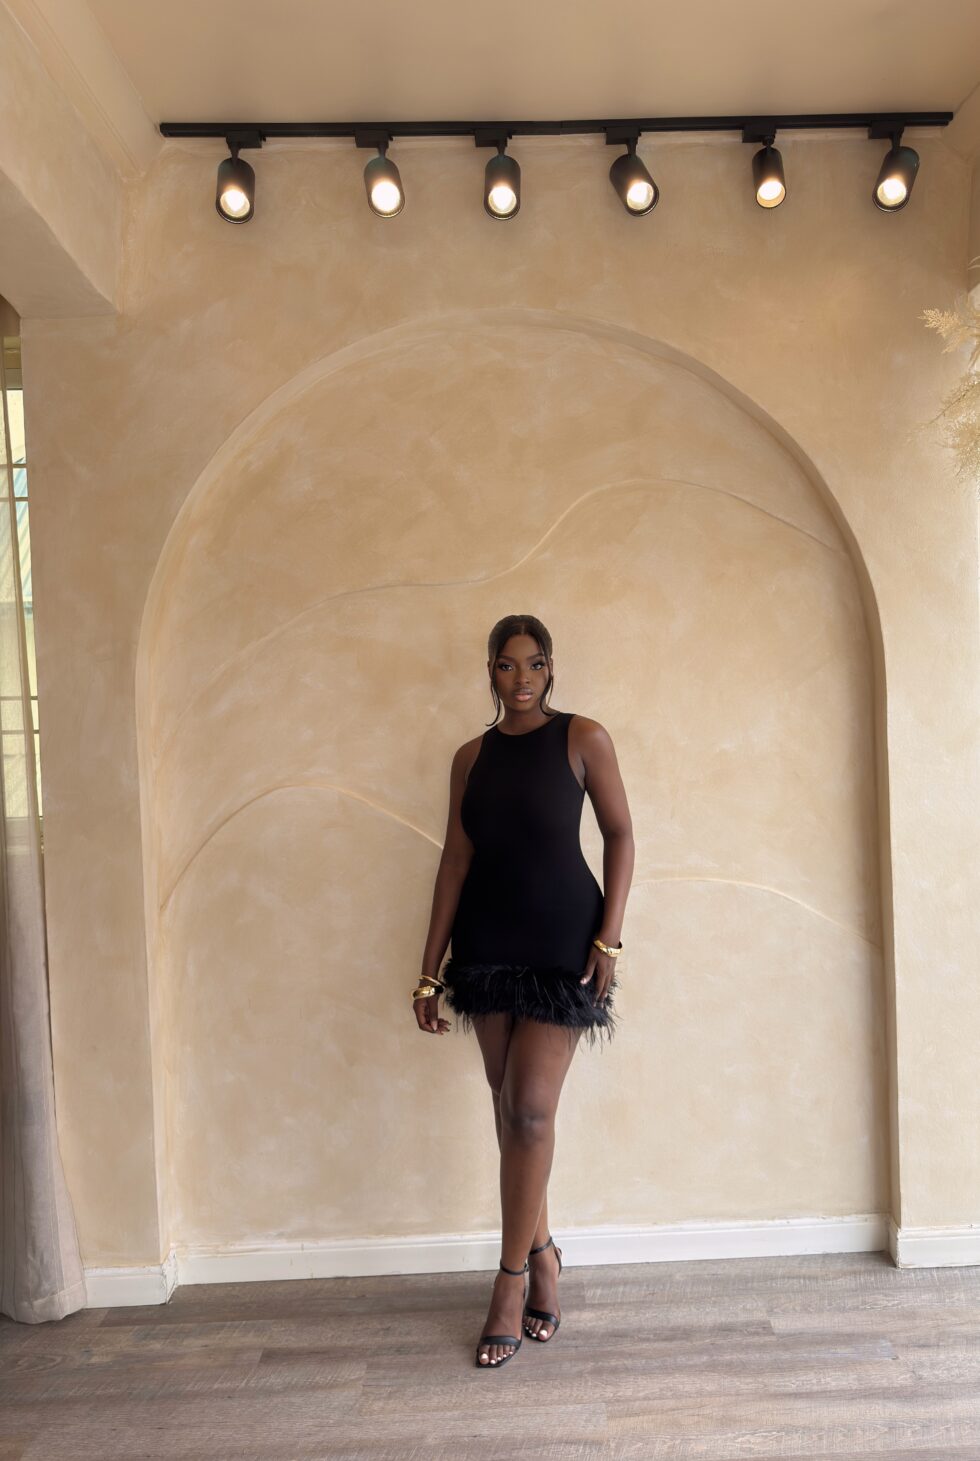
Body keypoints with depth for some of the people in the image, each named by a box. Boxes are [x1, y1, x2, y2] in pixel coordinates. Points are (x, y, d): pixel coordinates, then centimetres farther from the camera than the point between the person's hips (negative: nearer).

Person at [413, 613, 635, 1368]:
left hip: (562, 944, -4)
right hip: (487, 946, 4)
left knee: (532, 1110, -4)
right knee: (509, 1108, 11)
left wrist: (609, 939, -10)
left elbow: (620, 835, -3)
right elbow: (456, 860, 5)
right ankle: (542, 1252, 32)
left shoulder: (583, 738, -3)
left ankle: (511, 1282, 15)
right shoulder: (471, 758, 7)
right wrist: (430, 968, 4)